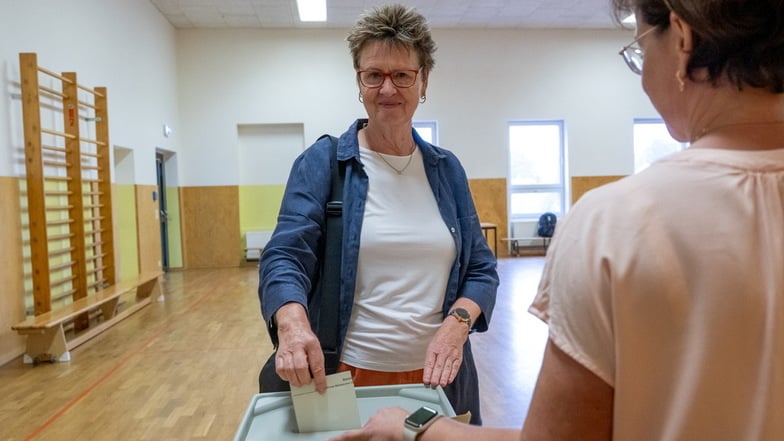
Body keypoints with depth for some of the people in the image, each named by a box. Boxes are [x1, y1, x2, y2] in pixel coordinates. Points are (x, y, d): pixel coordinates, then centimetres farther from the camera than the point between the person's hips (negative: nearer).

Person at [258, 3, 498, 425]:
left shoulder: (447, 169, 4)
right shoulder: (322, 161, -5)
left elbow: (481, 269, 5)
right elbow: (284, 257, -14)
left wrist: (457, 324, -15)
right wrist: (292, 323, -34)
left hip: (435, 375, 3)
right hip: (345, 374, -3)